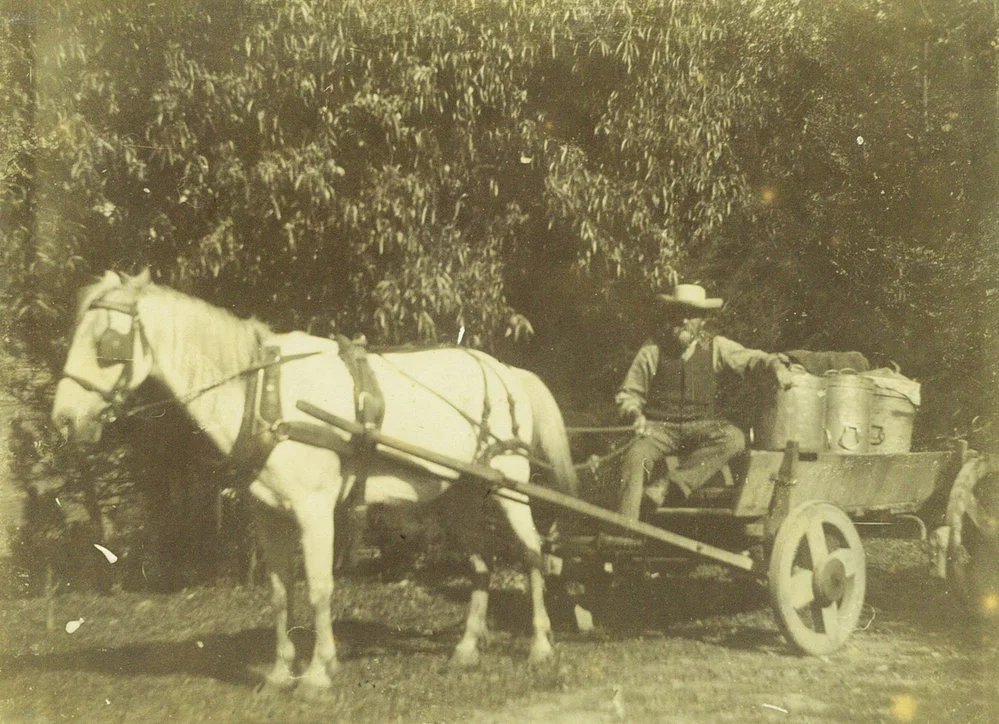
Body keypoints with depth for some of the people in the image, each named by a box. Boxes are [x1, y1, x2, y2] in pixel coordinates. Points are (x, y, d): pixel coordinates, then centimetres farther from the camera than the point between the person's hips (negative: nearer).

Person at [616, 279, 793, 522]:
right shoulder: (652, 351, 5)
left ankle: (671, 485, -34)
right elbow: (628, 393, 10)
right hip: (661, 426, -1)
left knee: (734, 438, -29)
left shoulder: (715, 347, 8)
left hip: (701, 426, 1)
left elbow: (752, 359, 8)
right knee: (637, 456, -32)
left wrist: (776, 364, -14)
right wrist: (635, 413, -11)